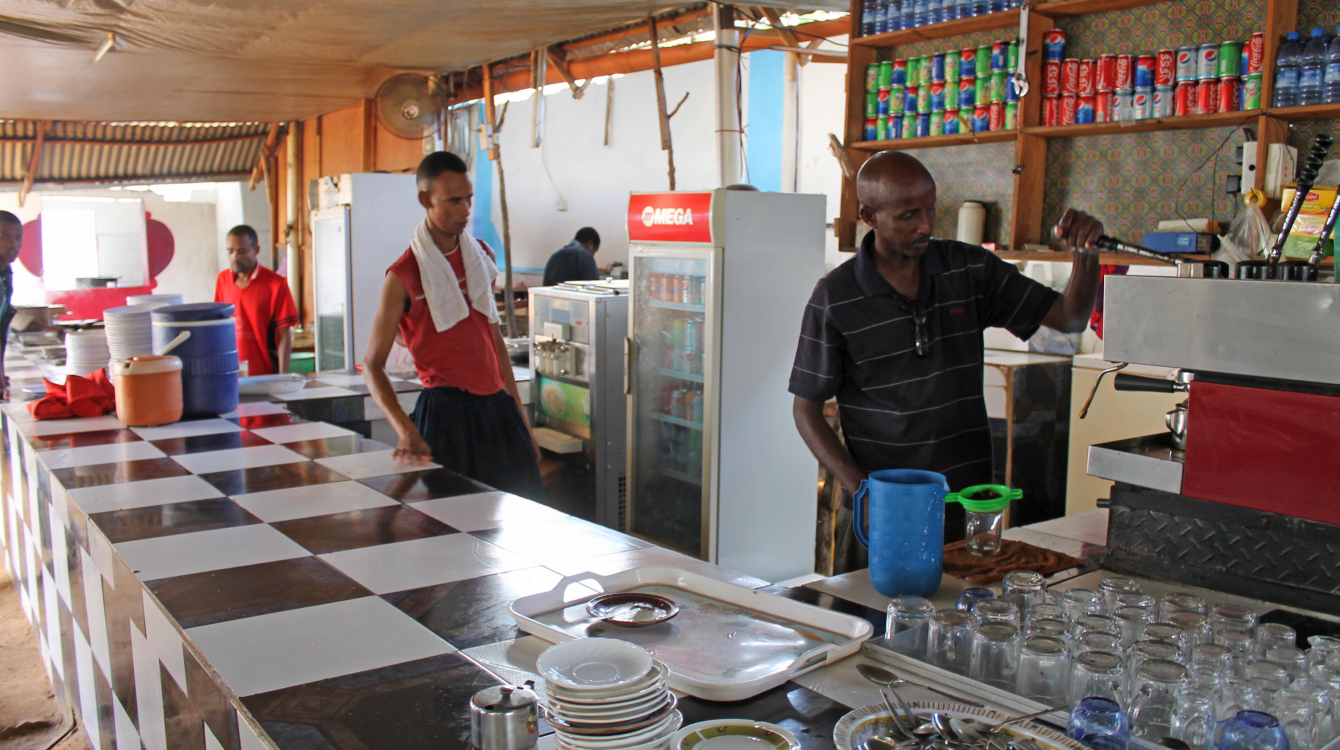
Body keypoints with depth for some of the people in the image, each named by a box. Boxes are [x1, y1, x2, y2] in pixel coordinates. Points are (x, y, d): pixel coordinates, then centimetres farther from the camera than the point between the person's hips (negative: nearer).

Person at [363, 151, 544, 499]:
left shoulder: (482, 255, 12)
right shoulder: (404, 276, -7)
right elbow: (372, 364, -8)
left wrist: (520, 416, 16)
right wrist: (406, 431, -23)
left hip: (497, 407, 6)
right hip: (447, 409, -6)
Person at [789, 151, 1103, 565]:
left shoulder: (970, 269, 3)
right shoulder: (834, 298, -7)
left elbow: (1068, 318, 8)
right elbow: (806, 410, -3)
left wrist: (1086, 253, -12)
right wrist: (864, 491, -13)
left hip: (968, 505, 3)